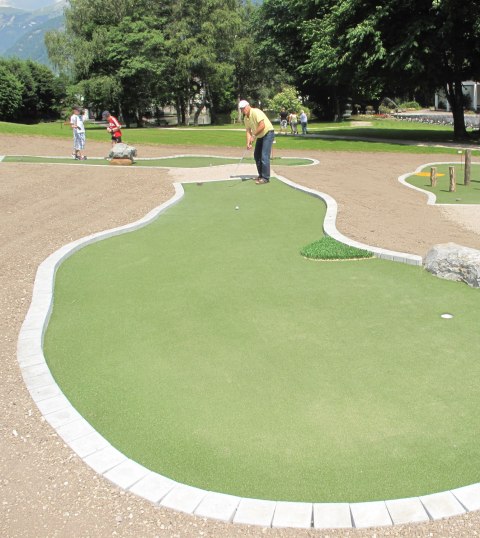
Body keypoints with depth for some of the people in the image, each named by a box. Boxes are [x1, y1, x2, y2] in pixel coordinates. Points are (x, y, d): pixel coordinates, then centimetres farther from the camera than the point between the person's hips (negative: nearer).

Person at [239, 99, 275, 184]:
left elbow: (262, 125, -29)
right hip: (260, 136, 9)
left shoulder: (256, 112, -21)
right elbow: (248, 131, 3)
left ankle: (265, 178, -11)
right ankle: (261, 175, 20)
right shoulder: (246, 119, 5)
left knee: (264, 156, -15)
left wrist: (254, 136, -22)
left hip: (268, 133, -9)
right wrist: (248, 143, -12)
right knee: (257, 155, 10)